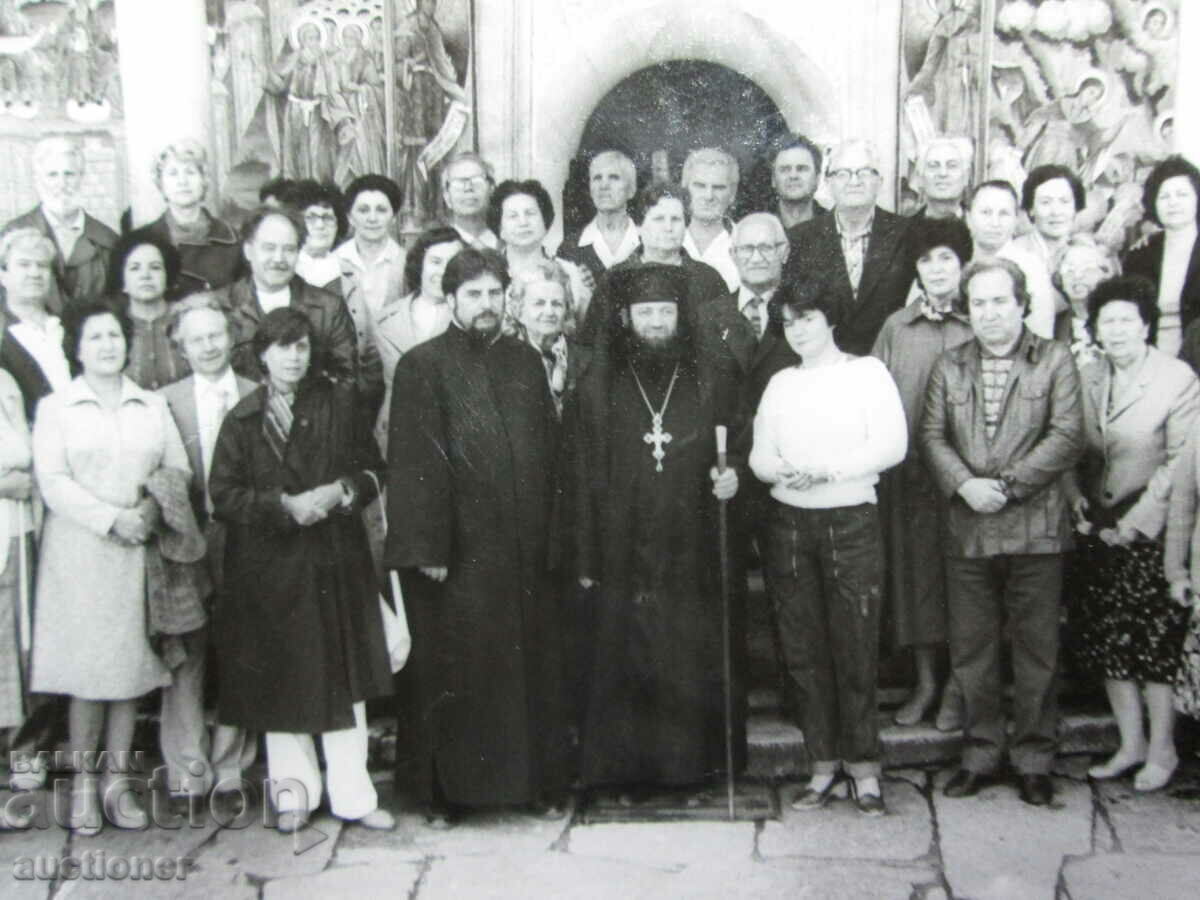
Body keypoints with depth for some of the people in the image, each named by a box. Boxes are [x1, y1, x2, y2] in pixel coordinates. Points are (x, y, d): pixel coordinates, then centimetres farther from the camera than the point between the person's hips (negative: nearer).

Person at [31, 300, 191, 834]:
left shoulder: (153, 406, 14)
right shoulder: (55, 408, 5)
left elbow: (179, 470, 9)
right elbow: (53, 482, -5)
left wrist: (153, 509, -10)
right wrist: (112, 518, -14)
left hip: (138, 550, 3)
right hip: (79, 550, -2)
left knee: (131, 663, 3)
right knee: (87, 668, -2)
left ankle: (116, 781, 13)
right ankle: (83, 784, 9)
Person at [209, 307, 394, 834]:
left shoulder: (340, 404, 5)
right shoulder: (242, 419, 1)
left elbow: (372, 469, 8)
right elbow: (224, 495, -3)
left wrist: (342, 491, -12)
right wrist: (284, 505, -15)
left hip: (337, 559, 1)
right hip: (270, 567, -1)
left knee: (345, 678, 3)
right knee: (282, 683, 6)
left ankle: (352, 795, 12)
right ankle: (293, 791, 21)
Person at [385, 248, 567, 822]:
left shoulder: (525, 362, 11)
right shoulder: (422, 366, -4)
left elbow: (546, 452, 13)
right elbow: (414, 464, -9)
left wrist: (546, 533, 9)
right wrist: (426, 546, -14)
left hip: (522, 549, 5)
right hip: (457, 550, -4)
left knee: (529, 664, 10)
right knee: (452, 670, 4)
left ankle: (534, 779, 24)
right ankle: (443, 789, 17)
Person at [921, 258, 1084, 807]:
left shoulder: (1055, 361, 2)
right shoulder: (948, 367, 11)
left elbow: (1067, 436, -6)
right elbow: (931, 434, 5)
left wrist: (1007, 484, -14)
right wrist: (964, 484, -12)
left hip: (1035, 529, -2)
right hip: (966, 530, 3)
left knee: (1036, 649, 4)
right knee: (970, 651, 8)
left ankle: (1034, 761, 17)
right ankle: (980, 756, 22)